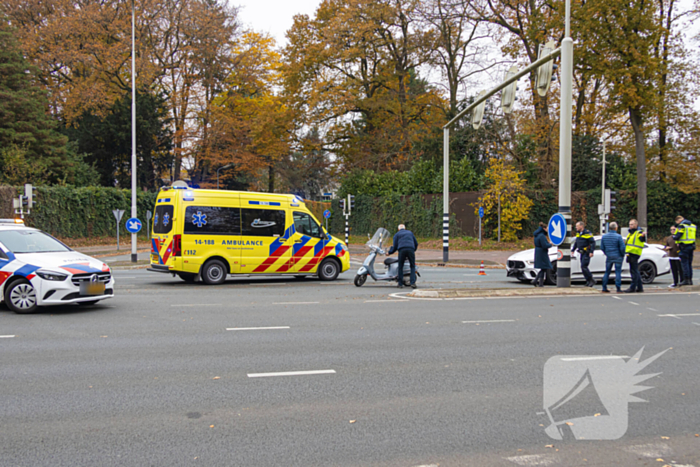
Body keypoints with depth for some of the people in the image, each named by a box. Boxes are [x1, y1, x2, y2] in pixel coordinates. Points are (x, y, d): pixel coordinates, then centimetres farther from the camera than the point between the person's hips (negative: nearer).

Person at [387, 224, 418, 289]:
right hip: (411, 250, 1)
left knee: (400, 267, 11)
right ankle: (413, 283, -5)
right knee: (412, 267, 11)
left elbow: (395, 246, 12)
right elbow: (416, 243, 28)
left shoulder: (397, 234, 21)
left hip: (402, 250, -1)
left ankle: (400, 284, 10)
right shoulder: (410, 232, 29)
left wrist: (389, 252, 28)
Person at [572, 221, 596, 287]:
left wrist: (591, 252, -22)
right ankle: (588, 282, 14)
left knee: (584, 267, -15)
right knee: (583, 267, 7)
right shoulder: (578, 233, 12)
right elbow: (576, 243, 24)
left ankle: (591, 280, -7)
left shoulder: (587, 233, -12)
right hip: (582, 253, 8)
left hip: (587, 253, -8)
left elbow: (593, 242, -15)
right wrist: (573, 250, 19)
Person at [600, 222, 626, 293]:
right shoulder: (618, 236, -12)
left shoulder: (604, 236, 2)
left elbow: (602, 248, 6)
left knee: (607, 272, 10)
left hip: (609, 257, 4)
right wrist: (622, 255, 4)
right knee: (618, 272, 1)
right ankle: (618, 288, -1)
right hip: (618, 257, -4)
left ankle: (604, 288, 8)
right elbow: (622, 247, -13)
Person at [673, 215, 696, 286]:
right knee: (689, 264, 12)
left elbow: (677, 236, -18)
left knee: (684, 263, -6)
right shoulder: (693, 225, 16)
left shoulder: (682, 226, -11)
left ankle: (686, 280, -8)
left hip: (684, 247, -8)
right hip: (691, 246, 8)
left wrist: (673, 237, 6)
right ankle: (690, 280, 14)